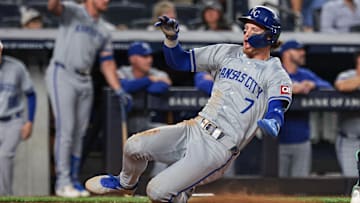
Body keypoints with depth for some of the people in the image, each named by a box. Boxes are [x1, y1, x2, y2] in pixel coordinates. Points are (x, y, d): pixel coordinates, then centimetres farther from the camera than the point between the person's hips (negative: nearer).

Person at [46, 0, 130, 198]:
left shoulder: (103, 31, 17)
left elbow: (107, 63, 15)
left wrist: (119, 91, 4)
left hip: (84, 81, 7)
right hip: (62, 76, -7)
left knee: (78, 133, 8)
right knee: (65, 130, -11)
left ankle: (74, 180, 15)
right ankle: (63, 182, -10)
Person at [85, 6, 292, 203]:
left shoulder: (276, 75, -5)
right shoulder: (228, 53, 13)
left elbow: (277, 113, -22)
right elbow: (180, 62, 17)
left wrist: (270, 125, -46)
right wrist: (171, 38, -3)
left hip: (219, 149, -6)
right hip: (194, 129, 6)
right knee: (134, 146, -12)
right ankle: (125, 183, 20)